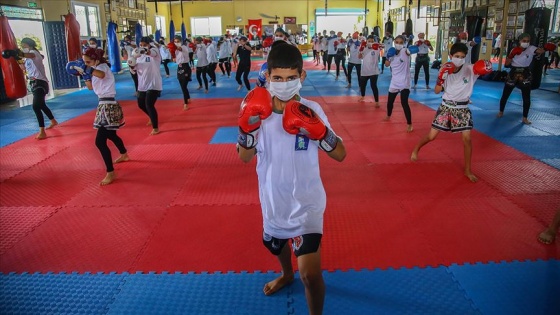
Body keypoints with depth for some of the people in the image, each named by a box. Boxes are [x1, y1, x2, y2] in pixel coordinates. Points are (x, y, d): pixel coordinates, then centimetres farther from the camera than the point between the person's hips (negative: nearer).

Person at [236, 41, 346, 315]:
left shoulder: (311, 110, -14)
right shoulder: (259, 110, -7)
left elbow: (340, 155, -13)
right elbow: (245, 157, -4)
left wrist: (319, 131, -31)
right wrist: (248, 126, -21)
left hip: (306, 202, -4)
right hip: (273, 201, 4)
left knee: (310, 273, -15)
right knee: (275, 244, 32)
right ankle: (287, 275, 66)